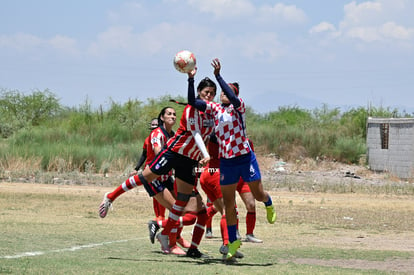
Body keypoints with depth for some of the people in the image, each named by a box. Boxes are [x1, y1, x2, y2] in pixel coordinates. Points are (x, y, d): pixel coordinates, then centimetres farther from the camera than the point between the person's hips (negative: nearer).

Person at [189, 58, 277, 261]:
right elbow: (192, 101, -5)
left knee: (258, 194, 6)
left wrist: (218, 76, -34)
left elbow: (233, 98, -28)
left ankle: (269, 205, 44)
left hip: (245, 158, -3)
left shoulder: (239, 107, -5)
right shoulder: (214, 109, 5)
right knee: (228, 204, 4)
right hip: (226, 162, 3)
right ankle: (233, 242, 15)